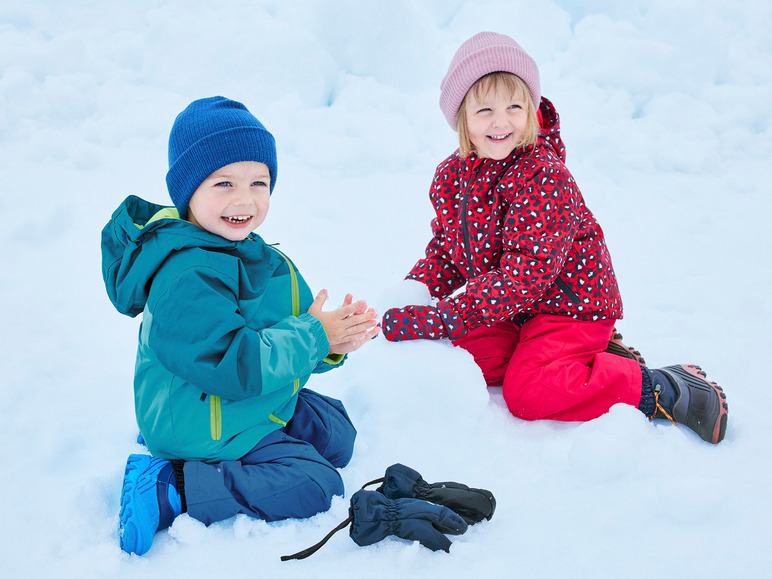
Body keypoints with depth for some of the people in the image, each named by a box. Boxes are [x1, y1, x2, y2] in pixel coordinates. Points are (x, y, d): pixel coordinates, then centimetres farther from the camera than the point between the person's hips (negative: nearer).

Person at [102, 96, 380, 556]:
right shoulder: (186, 279, -28)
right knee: (315, 486, -12)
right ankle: (168, 488, -11)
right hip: (207, 427, -10)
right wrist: (311, 335, -22)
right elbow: (233, 365, -32)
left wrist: (332, 346, -12)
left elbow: (279, 342, 9)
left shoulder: (258, 257, 4)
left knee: (337, 436, 19)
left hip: (259, 399, 10)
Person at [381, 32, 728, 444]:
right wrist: (414, 294, -13)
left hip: (570, 300, -8)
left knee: (528, 394, -19)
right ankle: (586, 356, 11)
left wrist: (441, 318, -37)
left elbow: (526, 273, -34)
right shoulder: (451, 176, -4)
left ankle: (662, 390, -5)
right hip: (514, 308, 8)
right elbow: (445, 249, 8)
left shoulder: (542, 176, -28)